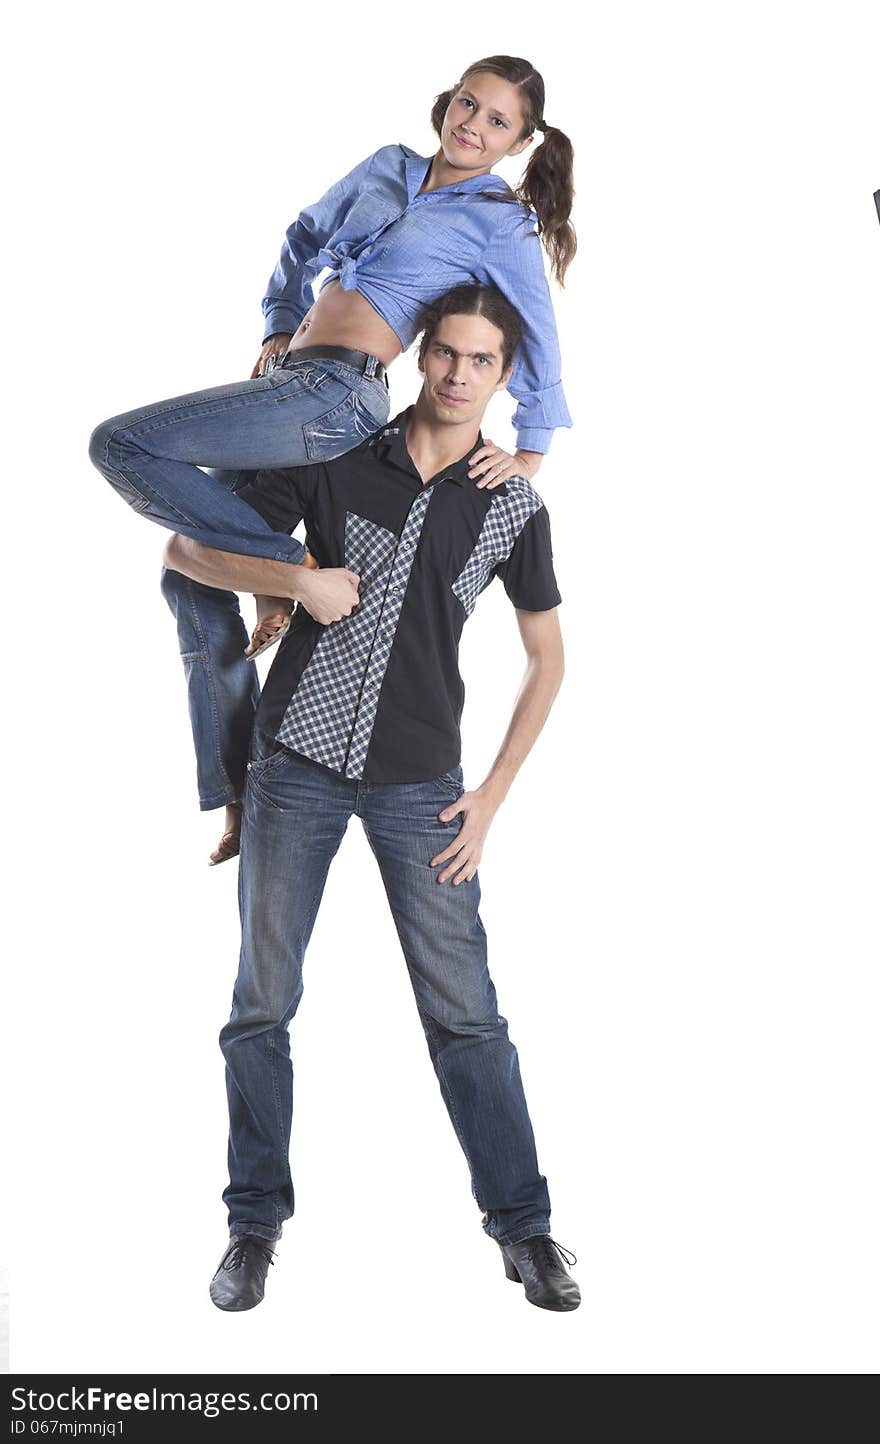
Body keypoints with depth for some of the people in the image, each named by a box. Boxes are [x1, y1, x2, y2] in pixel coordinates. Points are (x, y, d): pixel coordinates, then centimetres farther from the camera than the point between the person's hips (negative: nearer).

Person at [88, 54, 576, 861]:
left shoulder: (501, 222, 0)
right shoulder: (389, 167, 17)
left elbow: (538, 343, 2)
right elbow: (305, 239, 30)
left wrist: (530, 454, -1)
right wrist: (280, 327, 22)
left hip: (336, 394, -8)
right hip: (293, 376, 8)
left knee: (120, 445, -17)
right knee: (189, 568, 8)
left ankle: (281, 569, -11)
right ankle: (235, 789, 10)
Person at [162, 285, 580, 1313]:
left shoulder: (513, 507, 1)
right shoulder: (335, 456, -1)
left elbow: (547, 659, 10)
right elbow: (188, 549, 2)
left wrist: (492, 796, 3)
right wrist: (297, 576, -16)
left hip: (420, 782, 0)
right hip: (298, 762, 0)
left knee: (465, 1014, -1)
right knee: (261, 1006, 5)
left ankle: (523, 1227, 13)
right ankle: (256, 1224, 19)